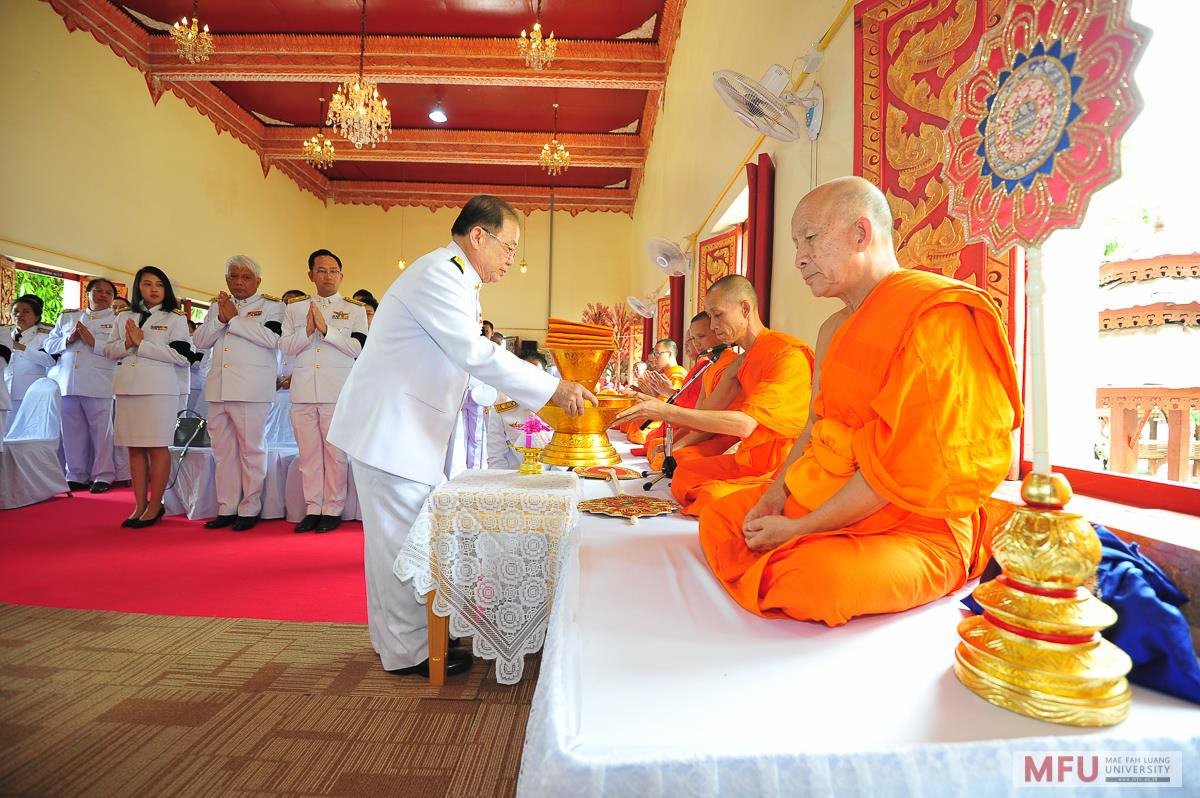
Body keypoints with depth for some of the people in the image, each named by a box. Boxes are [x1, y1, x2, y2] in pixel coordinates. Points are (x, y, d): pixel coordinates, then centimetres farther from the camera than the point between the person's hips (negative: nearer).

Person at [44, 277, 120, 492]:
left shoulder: (116, 321, 6)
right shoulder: (67, 317, 19)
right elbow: (49, 344, 16)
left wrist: (93, 341, -15)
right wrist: (68, 340, -3)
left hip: (98, 385, -4)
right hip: (68, 383, 4)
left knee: (101, 431, -1)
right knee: (72, 431, 8)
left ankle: (103, 476, 6)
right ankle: (76, 475, 17)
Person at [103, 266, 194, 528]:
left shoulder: (175, 318, 3)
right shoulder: (124, 318, 18)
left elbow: (181, 356, -8)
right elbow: (108, 351, 16)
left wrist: (141, 343, -11)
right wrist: (127, 344, -5)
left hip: (159, 388, -5)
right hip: (127, 387, 5)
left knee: (157, 447, -4)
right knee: (135, 448, 6)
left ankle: (154, 506, 4)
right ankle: (139, 506, 11)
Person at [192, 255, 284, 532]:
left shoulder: (271, 306, 3)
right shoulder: (217, 306, 20)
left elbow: (271, 337, -15)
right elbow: (200, 341, 12)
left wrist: (234, 318, -10)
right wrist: (221, 318, -4)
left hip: (251, 391, -6)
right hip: (218, 389, 6)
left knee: (251, 449, -1)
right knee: (223, 451, 10)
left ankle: (249, 509, 7)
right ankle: (226, 509, 18)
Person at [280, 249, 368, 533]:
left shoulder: (355, 310, 7)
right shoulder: (294, 307, 15)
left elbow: (358, 347, -5)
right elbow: (285, 346, 7)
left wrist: (326, 328, -14)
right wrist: (307, 332, -11)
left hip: (338, 392, -3)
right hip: (303, 392, 3)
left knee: (336, 453, 0)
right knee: (308, 453, 7)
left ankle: (333, 510, 9)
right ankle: (312, 509, 15)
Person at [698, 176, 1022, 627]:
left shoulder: (935, 314, -18)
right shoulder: (834, 329, 13)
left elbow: (904, 463, -23)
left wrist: (798, 528, -19)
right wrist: (777, 492, -3)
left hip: (913, 527, -8)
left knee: (816, 578, -34)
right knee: (719, 517, 7)